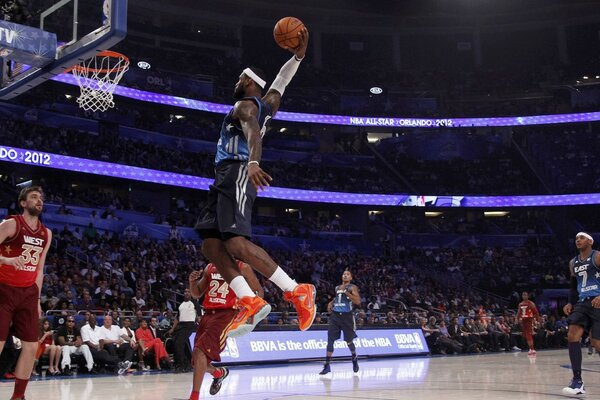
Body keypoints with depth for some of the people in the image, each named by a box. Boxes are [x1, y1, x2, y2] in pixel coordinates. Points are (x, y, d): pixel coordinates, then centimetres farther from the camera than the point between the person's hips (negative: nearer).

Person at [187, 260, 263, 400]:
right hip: (209, 314, 6)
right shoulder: (210, 268, 15)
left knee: (199, 351, -24)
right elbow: (196, 294, 20)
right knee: (199, 361, 7)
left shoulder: (242, 267, 1)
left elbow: (259, 291, 6)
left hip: (227, 314, -6)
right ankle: (220, 373, 40)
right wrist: (192, 281, -2)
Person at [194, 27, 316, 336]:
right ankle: (250, 302, -7)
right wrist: (297, 56, 28)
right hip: (226, 178, 10)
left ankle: (297, 291, -23)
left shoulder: (246, 105, -3)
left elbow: (254, 134, -23)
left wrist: (253, 163, -42)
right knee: (211, 245, 1)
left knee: (235, 244, -23)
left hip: (237, 173, -10)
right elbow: (280, 81, 40)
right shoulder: (266, 104, 25)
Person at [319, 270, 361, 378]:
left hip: (346, 316, -4)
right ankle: (327, 367, -9)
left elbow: (358, 301, -16)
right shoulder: (337, 288, 14)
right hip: (335, 315, 4)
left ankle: (354, 358, 37)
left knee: (349, 341, 7)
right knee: (330, 339, -8)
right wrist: (331, 302, 13)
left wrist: (346, 292, -21)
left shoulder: (352, 287, -3)